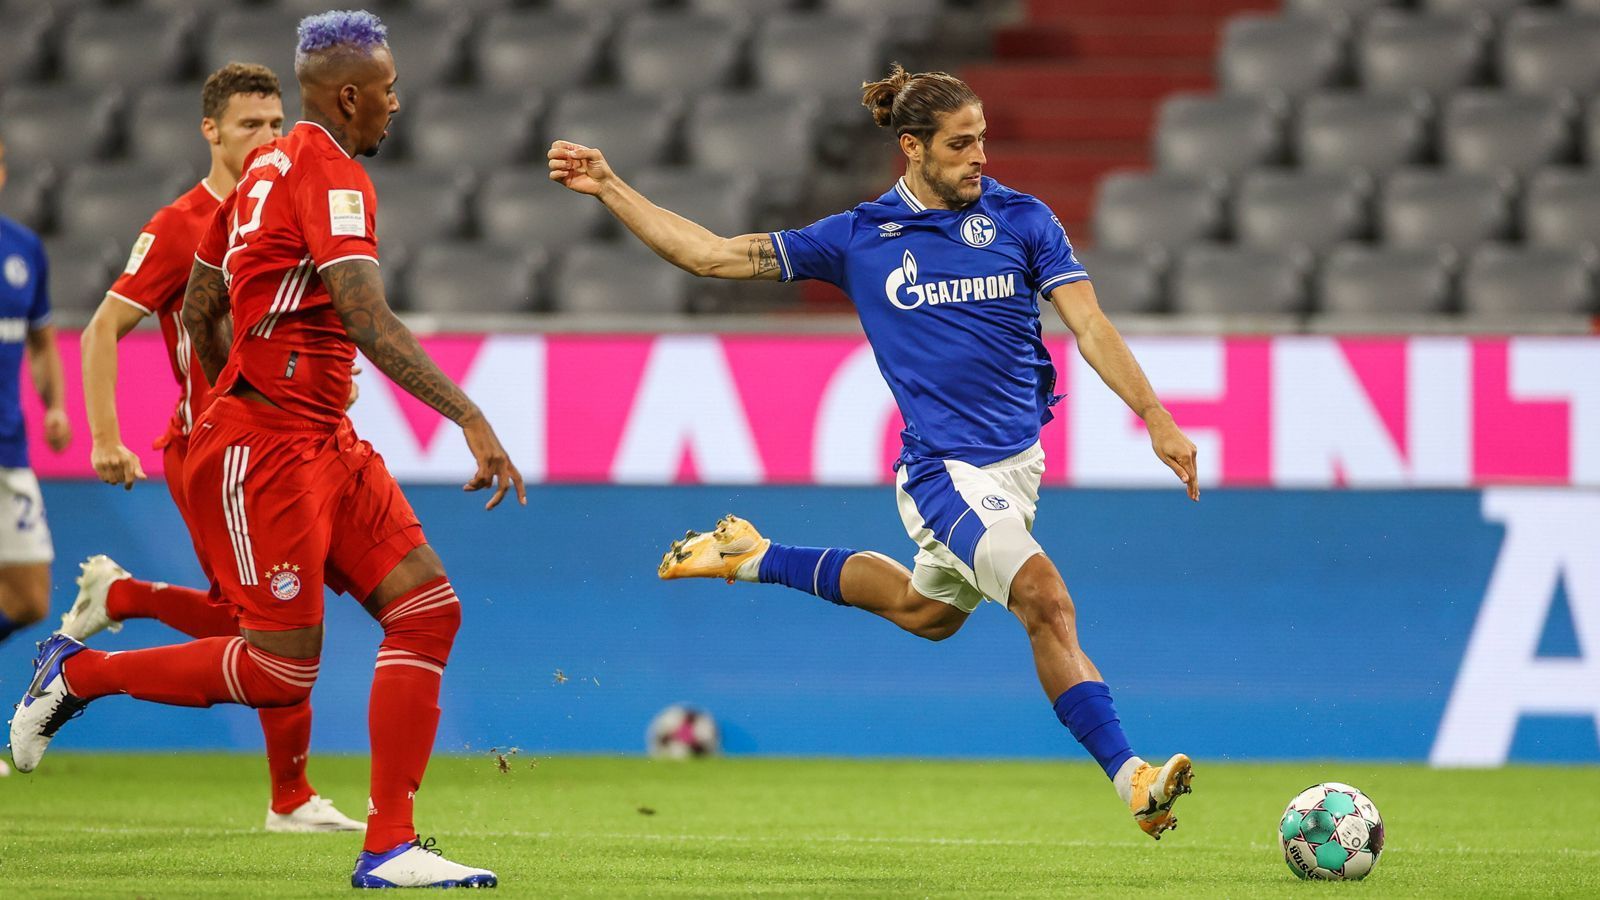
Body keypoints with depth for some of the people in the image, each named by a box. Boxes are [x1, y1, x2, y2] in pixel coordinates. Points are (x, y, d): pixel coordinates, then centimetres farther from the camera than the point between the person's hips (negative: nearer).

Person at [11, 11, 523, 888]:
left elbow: (200, 308, 21)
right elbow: (366, 320, -28)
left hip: (324, 443, 10)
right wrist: (469, 417, -32)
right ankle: (77, 672, 12)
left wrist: (234, 404, 33)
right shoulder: (329, 175, -15)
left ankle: (389, 847, -4)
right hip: (262, 451, -10)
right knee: (282, 668, -7)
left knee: (428, 609, -1)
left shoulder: (270, 166, 14)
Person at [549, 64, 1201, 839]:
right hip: (944, 467, -4)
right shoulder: (859, 239, -1)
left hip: (1017, 456, 4)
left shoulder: (1022, 220, 1)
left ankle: (755, 560, 42)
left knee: (925, 610, 23)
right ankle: (1129, 778, -26)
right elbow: (713, 255, 4)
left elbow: (1088, 324, -2)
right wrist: (609, 188, 0)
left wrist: (1155, 417, -12)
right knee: (1044, 597, -24)